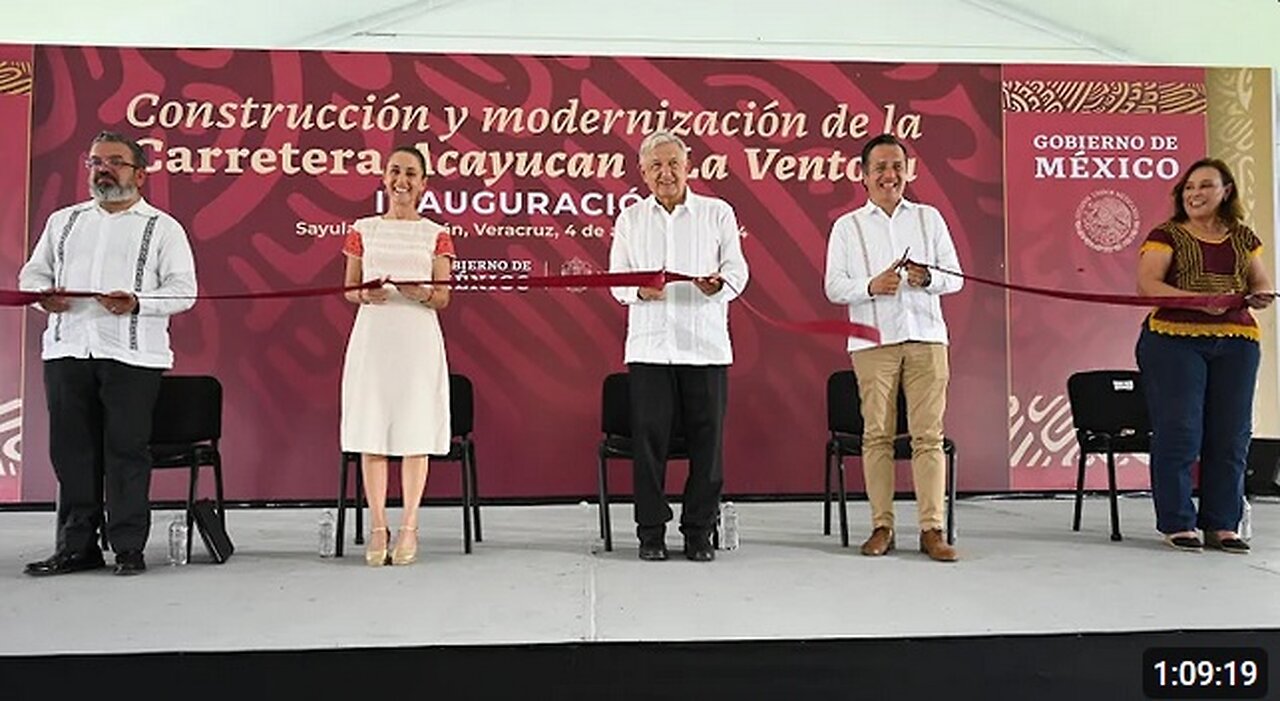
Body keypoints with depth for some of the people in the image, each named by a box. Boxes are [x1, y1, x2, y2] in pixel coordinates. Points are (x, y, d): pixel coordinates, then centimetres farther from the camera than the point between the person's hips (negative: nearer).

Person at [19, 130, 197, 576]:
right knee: (71, 450, 6)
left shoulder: (162, 228, 7)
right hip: (67, 350, 4)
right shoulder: (64, 221, 20)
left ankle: (129, 548, 6)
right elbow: (33, 272, 20)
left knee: (127, 449, -3)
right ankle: (76, 547, 15)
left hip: (132, 355, -4)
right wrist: (42, 294, -2)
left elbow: (183, 289, -1)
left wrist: (138, 303, -17)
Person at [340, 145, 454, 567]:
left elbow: (443, 298, 3)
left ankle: (409, 528, 7)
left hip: (418, 338, -1)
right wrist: (366, 295, -10)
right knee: (371, 430, 0)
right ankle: (378, 529, 8)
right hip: (372, 337, 2)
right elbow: (349, 290, 11)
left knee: (415, 431, -1)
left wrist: (421, 292, -18)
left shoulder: (435, 235, 7)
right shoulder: (363, 230, 11)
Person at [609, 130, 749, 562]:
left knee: (706, 438, 1)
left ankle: (699, 531, 14)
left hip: (705, 344, 0)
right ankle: (651, 532, 12)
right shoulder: (629, 219, 13)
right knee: (649, 436, 0)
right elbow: (617, 280, 10)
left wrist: (718, 284, -18)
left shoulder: (718, 213, 9)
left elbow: (737, 270, 5)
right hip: (649, 345, 1)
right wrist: (639, 291, -12)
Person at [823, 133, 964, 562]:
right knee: (877, 434, -1)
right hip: (873, 341, -1)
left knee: (928, 434, -3)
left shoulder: (929, 218, 16)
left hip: (925, 337, 1)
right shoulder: (847, 226, 11)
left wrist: (927, 278, -9)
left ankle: (931, 529, 0)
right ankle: (882, 527, 6)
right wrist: (871, 286, -14)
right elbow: (834, 286, 4)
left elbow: (955, 276, 12)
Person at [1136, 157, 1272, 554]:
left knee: (1231, 435, 2)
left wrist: (1261, 295, -4)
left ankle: (1221, 525, 11)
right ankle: (1176, 523, 3)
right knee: (1178, 432, -5)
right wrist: (1202, 299, -21)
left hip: (1236, 342, 4)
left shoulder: (1243, 237, 17)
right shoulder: (1166, 235, 3)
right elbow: (1147, 284, -9)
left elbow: (1261, 282, 21)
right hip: (1174, 339, -4)